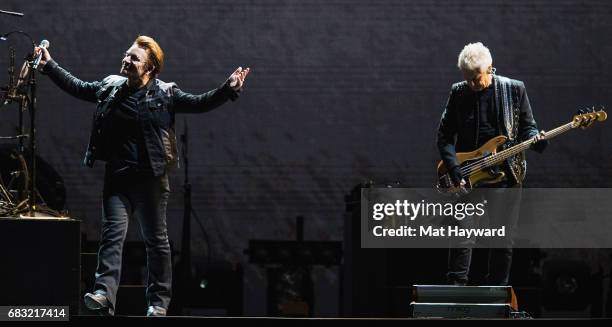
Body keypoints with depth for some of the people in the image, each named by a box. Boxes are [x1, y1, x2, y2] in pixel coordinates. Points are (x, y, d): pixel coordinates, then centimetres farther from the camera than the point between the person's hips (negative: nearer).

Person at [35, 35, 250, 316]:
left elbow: (200, 104, -3)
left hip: (150, 177, -3)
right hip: (116, 177, 3)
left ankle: (159, 301, 14)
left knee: (156, 239, 6)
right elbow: (78, 87, 21)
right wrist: (49, 66, 21)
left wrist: (228, 90, -16)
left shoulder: (165, 94, -2)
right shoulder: (110, 87, 8)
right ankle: (104, 294, -20)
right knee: (112, 233, -10)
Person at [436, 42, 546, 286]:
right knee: (462, 237, -11)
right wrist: (455, 172, -9)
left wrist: (536, 139, -16)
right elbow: (444, 136, 3)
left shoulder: (514, 90, 2)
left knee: (503, 240, 3)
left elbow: (527, 126, 8)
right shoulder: (459, 93, 2)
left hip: (505, 172, 0)